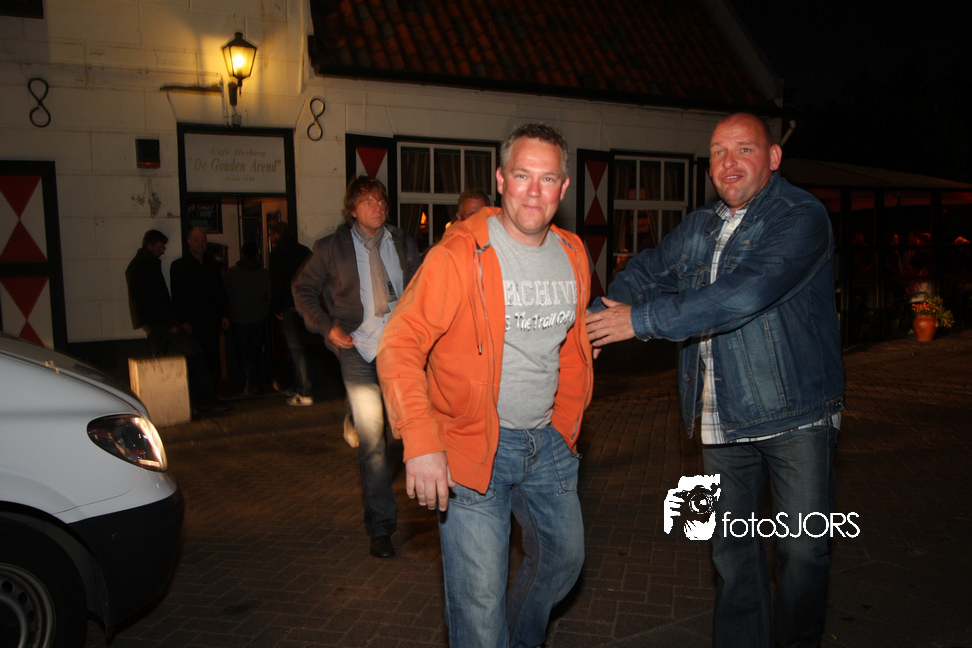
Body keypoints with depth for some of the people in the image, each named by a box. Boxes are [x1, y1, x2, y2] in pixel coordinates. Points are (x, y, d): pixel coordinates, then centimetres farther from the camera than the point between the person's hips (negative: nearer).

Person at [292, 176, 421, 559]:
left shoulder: (403, 244, 11)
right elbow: (303, 288, 13)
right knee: (371, 438, -3)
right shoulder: (332, 248, 4)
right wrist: (326, 327, 1)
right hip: (358, 349, -2)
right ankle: (381, 526, 9)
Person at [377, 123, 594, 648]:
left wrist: (566, 422, 18)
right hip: (471, 447, -6)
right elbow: (400, 345, -19)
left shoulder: (573, 256, 6)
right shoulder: (459, 254, -16)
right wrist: (421, 442, -27)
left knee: (564, 557, 23)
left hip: (548, 444, 7)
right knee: (480, 602, -3)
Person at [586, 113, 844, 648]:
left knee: (802, 549, 5)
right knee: (731, 545, 14)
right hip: (723, 419, 5)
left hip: (795, 414, -5)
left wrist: (640, 319, -24)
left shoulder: (801, 218, -12)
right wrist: (600, 315, -5)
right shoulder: (698, 228, 11)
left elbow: (745, 293, -26)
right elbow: (646, 272, 16)